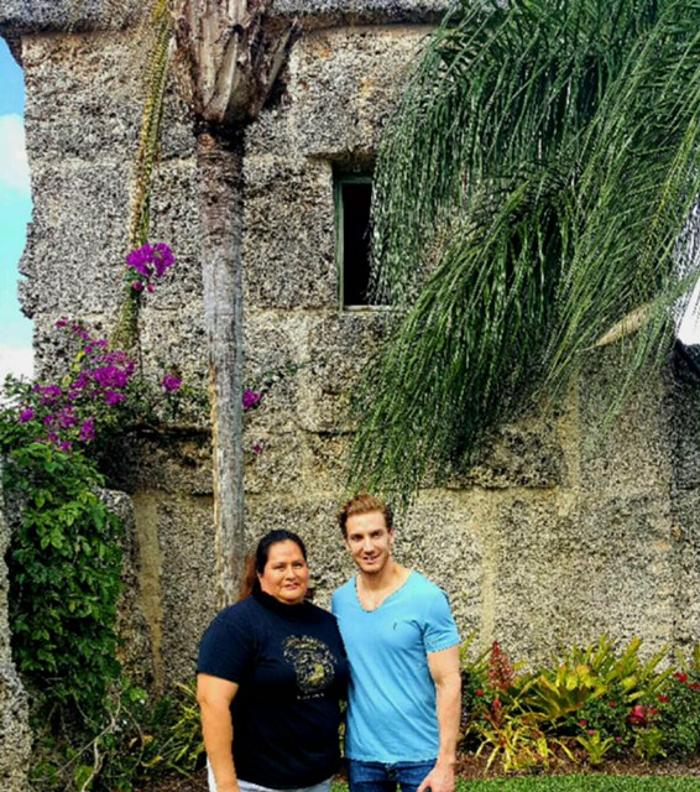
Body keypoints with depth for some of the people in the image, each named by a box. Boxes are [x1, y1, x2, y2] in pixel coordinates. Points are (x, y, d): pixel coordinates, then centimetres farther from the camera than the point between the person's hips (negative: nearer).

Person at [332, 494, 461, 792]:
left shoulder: (428, 598, -12)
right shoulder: (340, 600, 1)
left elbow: (448, 683, -12)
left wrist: (446, 762, -15)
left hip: (420, 754, -4)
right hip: (361, 755, 4)